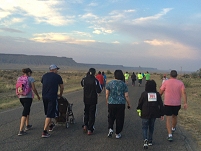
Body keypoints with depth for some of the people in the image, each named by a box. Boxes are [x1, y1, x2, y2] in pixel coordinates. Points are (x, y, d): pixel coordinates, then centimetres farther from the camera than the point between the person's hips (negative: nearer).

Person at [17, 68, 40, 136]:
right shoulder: (30, 79, -6)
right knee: (25, 113, -7)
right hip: (28, 97, -6)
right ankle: (21, 131, -12)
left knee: (27, 110, 26)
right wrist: (38, 96, 7)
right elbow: (34, 89, -7)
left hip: (21, 97, 6)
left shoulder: (19, 78, 8)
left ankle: (27, 125, 34)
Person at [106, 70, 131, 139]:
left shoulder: (110, 83, -2)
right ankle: (118, 134, 16)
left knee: (111, 117, 18)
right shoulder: (124, 84, -4)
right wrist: (129, 104, 8)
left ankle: (110, 129, -1)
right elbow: (126, 96, -3)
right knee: (119, 118, 10)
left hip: (111, 103, 1)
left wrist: (107, 102, 16)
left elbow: (107, 94, 1)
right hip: (121, 104, -1)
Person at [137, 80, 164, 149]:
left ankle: (145, 140, -16)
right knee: (151, 127, 17)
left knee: (144, 127, 5)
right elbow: (161, 104, 2)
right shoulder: (157, 94, 1)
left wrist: (139, 109, 18)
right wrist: (162, 114, 8)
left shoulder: (144, 94, -8)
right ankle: (150, 141, 24)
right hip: (154, 114, 3)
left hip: (145, 114, -3)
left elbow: (140, 103, -2)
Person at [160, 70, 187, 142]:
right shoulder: (180, 83, -2)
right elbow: (184, 92, -13)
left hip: (168, 103, -3)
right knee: (174, 116, 25)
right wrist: (185, 103, -16)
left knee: (168, 119, -2)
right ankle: (173, 128, 49)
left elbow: (160, 92, -2)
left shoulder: (166, 82, -6)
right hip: (177, 104, 3)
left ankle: (170, 134, -13)